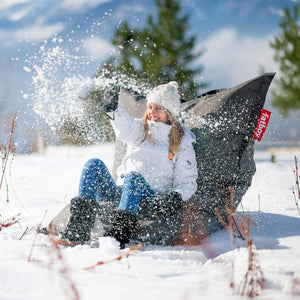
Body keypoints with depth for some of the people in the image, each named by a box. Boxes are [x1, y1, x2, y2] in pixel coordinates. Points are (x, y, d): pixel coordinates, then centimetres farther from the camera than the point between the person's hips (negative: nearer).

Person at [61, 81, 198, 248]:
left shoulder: (183, 142, 11)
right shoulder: (141, 130, 17)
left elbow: (188, 181, 6)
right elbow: (125, 127, -8)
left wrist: (177, 196, -17)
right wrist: (113, 109, -32)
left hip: (152, 198, -4)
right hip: (121, 192, 4)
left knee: (134, 177, -35)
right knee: (94, 165, -20)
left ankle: (120, 230, -56)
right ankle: (80, 226, -35)